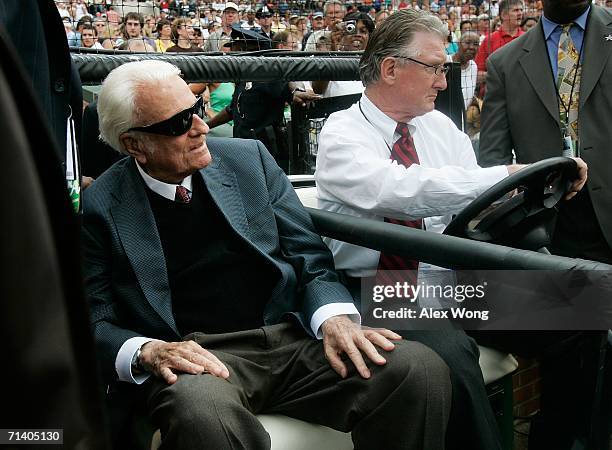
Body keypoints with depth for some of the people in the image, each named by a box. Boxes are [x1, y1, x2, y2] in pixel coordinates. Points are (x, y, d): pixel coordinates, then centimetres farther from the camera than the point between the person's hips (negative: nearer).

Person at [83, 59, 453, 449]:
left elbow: (310, 256, 9)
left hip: (291, 339, 4)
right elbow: (95, 323, 3)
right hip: (198, 358, -3)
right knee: (203, 413, -41)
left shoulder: (248, 158, 9)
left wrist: (334, 317, -11)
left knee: (420, 368, -19)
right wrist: (147, 351, -18)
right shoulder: (100, 208, 1)